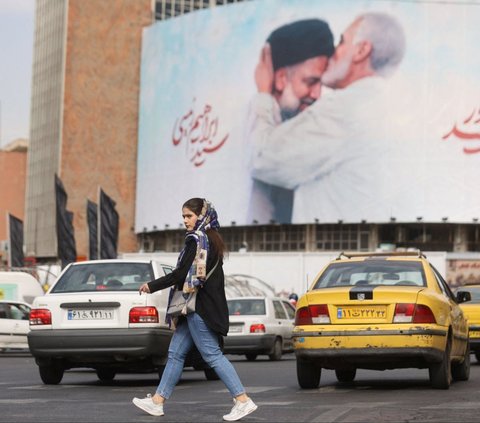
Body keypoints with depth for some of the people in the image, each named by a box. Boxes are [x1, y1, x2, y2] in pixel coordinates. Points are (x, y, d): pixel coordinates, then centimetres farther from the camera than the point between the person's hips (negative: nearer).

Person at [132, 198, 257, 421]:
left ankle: (243, 401, -10)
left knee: (212, 354, -9)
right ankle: (157, 401, 16)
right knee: (175, 353, 12)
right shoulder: (212, 239, 16)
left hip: (199, 307, -10)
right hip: (209, 304, 10)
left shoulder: (196, 240, -13)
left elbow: (181, 274, -16)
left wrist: (152, 286, -6)